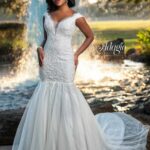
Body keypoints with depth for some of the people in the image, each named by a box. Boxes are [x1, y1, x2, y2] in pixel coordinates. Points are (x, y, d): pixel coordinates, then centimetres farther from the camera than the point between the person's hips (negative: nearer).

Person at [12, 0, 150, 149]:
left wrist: (76, 55, -2)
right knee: (45, 99, 5)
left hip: (64, 62, -4)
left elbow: (90, 36, 6)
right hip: (48, 62, 4)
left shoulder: (76, 17, -4)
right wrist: (40, 49, -2)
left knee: (66, 98, -1)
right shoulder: (46, 15, 9)